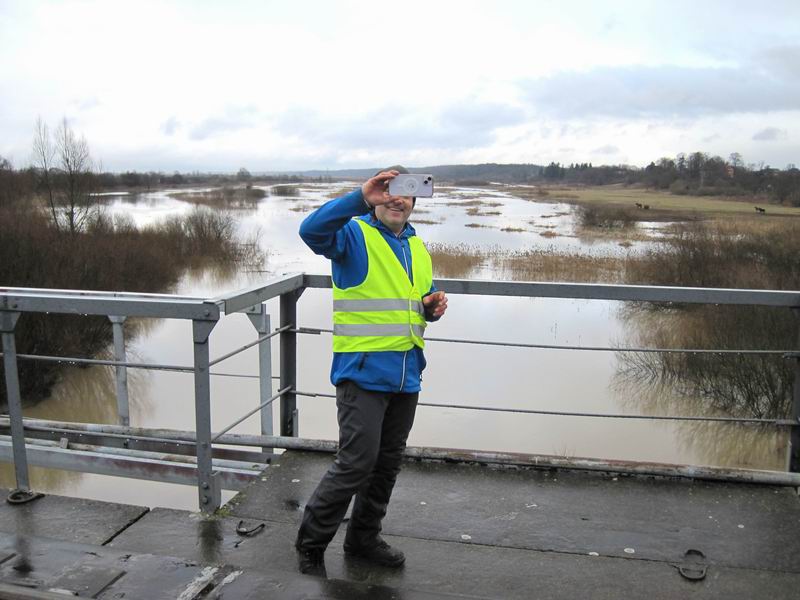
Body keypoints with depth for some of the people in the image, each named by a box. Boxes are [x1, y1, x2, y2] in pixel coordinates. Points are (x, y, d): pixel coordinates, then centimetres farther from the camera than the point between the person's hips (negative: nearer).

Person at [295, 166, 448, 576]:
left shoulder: (418, 247, 16)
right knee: (357, 463, -7)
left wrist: (432, 306, 3)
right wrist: (361, 198, -38)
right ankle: (310, 544, 13)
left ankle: (364, 538, 34)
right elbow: (312, 230, -28)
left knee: (388, 463, 16)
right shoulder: (354, 234, -6)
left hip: (406, 375, 8)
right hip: (363, 372, -7)